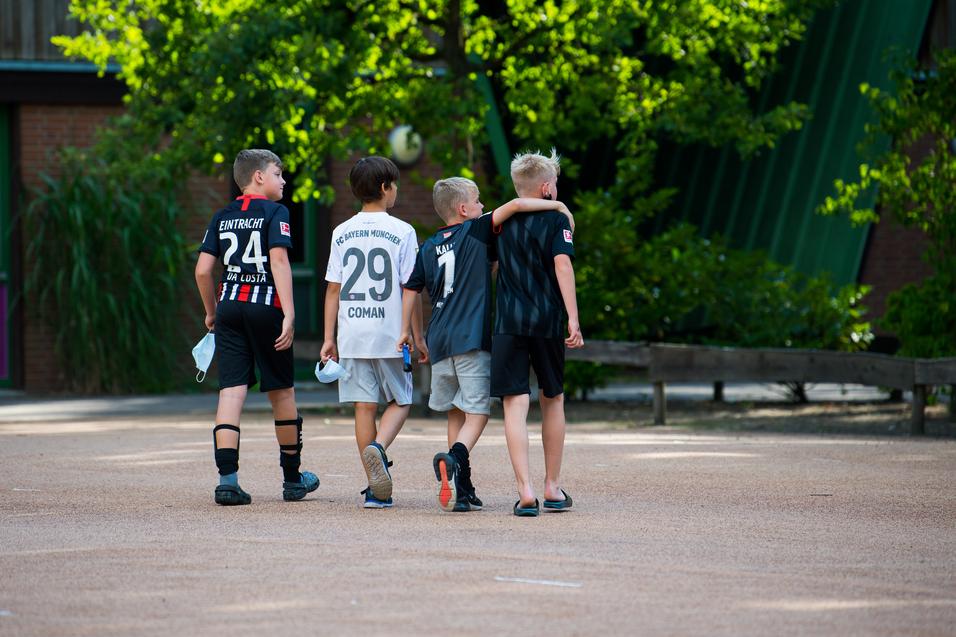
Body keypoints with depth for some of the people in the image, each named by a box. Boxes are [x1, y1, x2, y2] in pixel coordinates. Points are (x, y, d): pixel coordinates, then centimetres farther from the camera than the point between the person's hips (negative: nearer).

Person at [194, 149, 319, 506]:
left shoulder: (222, 217, 11)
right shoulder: (275, 212, -3)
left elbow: (202, 270, 7)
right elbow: (279, 261, -15)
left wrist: (211, 312, 21)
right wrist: (288, 315, -18)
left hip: (229, 306, 4)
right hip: (265, 305, -4)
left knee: (231, 392, -3)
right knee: (282, 391, 11)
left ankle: (227, 479, -16)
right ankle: (292, 478, 24)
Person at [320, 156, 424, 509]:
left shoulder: (342, 233, 6)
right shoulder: (402, 232, -4)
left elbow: (333, 289, 6)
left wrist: (329, 337, 11)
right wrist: (418, 338, 2)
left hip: (352, 335, 3)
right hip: (390, 333, -3)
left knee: (365, 405, 5)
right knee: (399, 401, 11)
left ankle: (376, 490, 4)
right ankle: (378, 447, -19)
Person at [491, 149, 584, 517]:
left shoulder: (501, 222, 11)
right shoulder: (556, 221, 0)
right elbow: (562, 265, -11)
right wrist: (573, 320, -14)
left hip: (508, 323, 1)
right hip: (547, 321, -1)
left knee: (515, 404, -4)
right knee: (553, 399, 17)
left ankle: (525, 491, -17)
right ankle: (553, 487, 23)